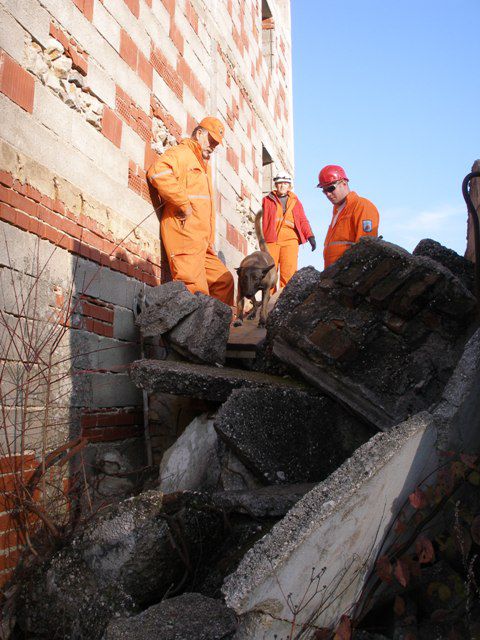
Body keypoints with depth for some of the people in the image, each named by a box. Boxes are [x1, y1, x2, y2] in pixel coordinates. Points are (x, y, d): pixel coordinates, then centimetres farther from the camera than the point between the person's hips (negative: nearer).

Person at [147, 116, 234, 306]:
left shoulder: (203, 165, 31)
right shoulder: (181, 153, 0)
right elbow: (158, 171, -23)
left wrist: (210, 240, 23)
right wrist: (184, 203, -19)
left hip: (202, 242, 10)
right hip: (184, 236, -10)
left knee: (224, 280, 12)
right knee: (196, 292, -16)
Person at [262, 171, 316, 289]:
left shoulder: (295, 201, 21)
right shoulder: (267, 200, 16)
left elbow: (303, 221, 16)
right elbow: (263, 221, 10)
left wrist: (310, 236, 2)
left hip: (290, 240, 1)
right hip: (271, 240, -1)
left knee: (288, 273, -10)